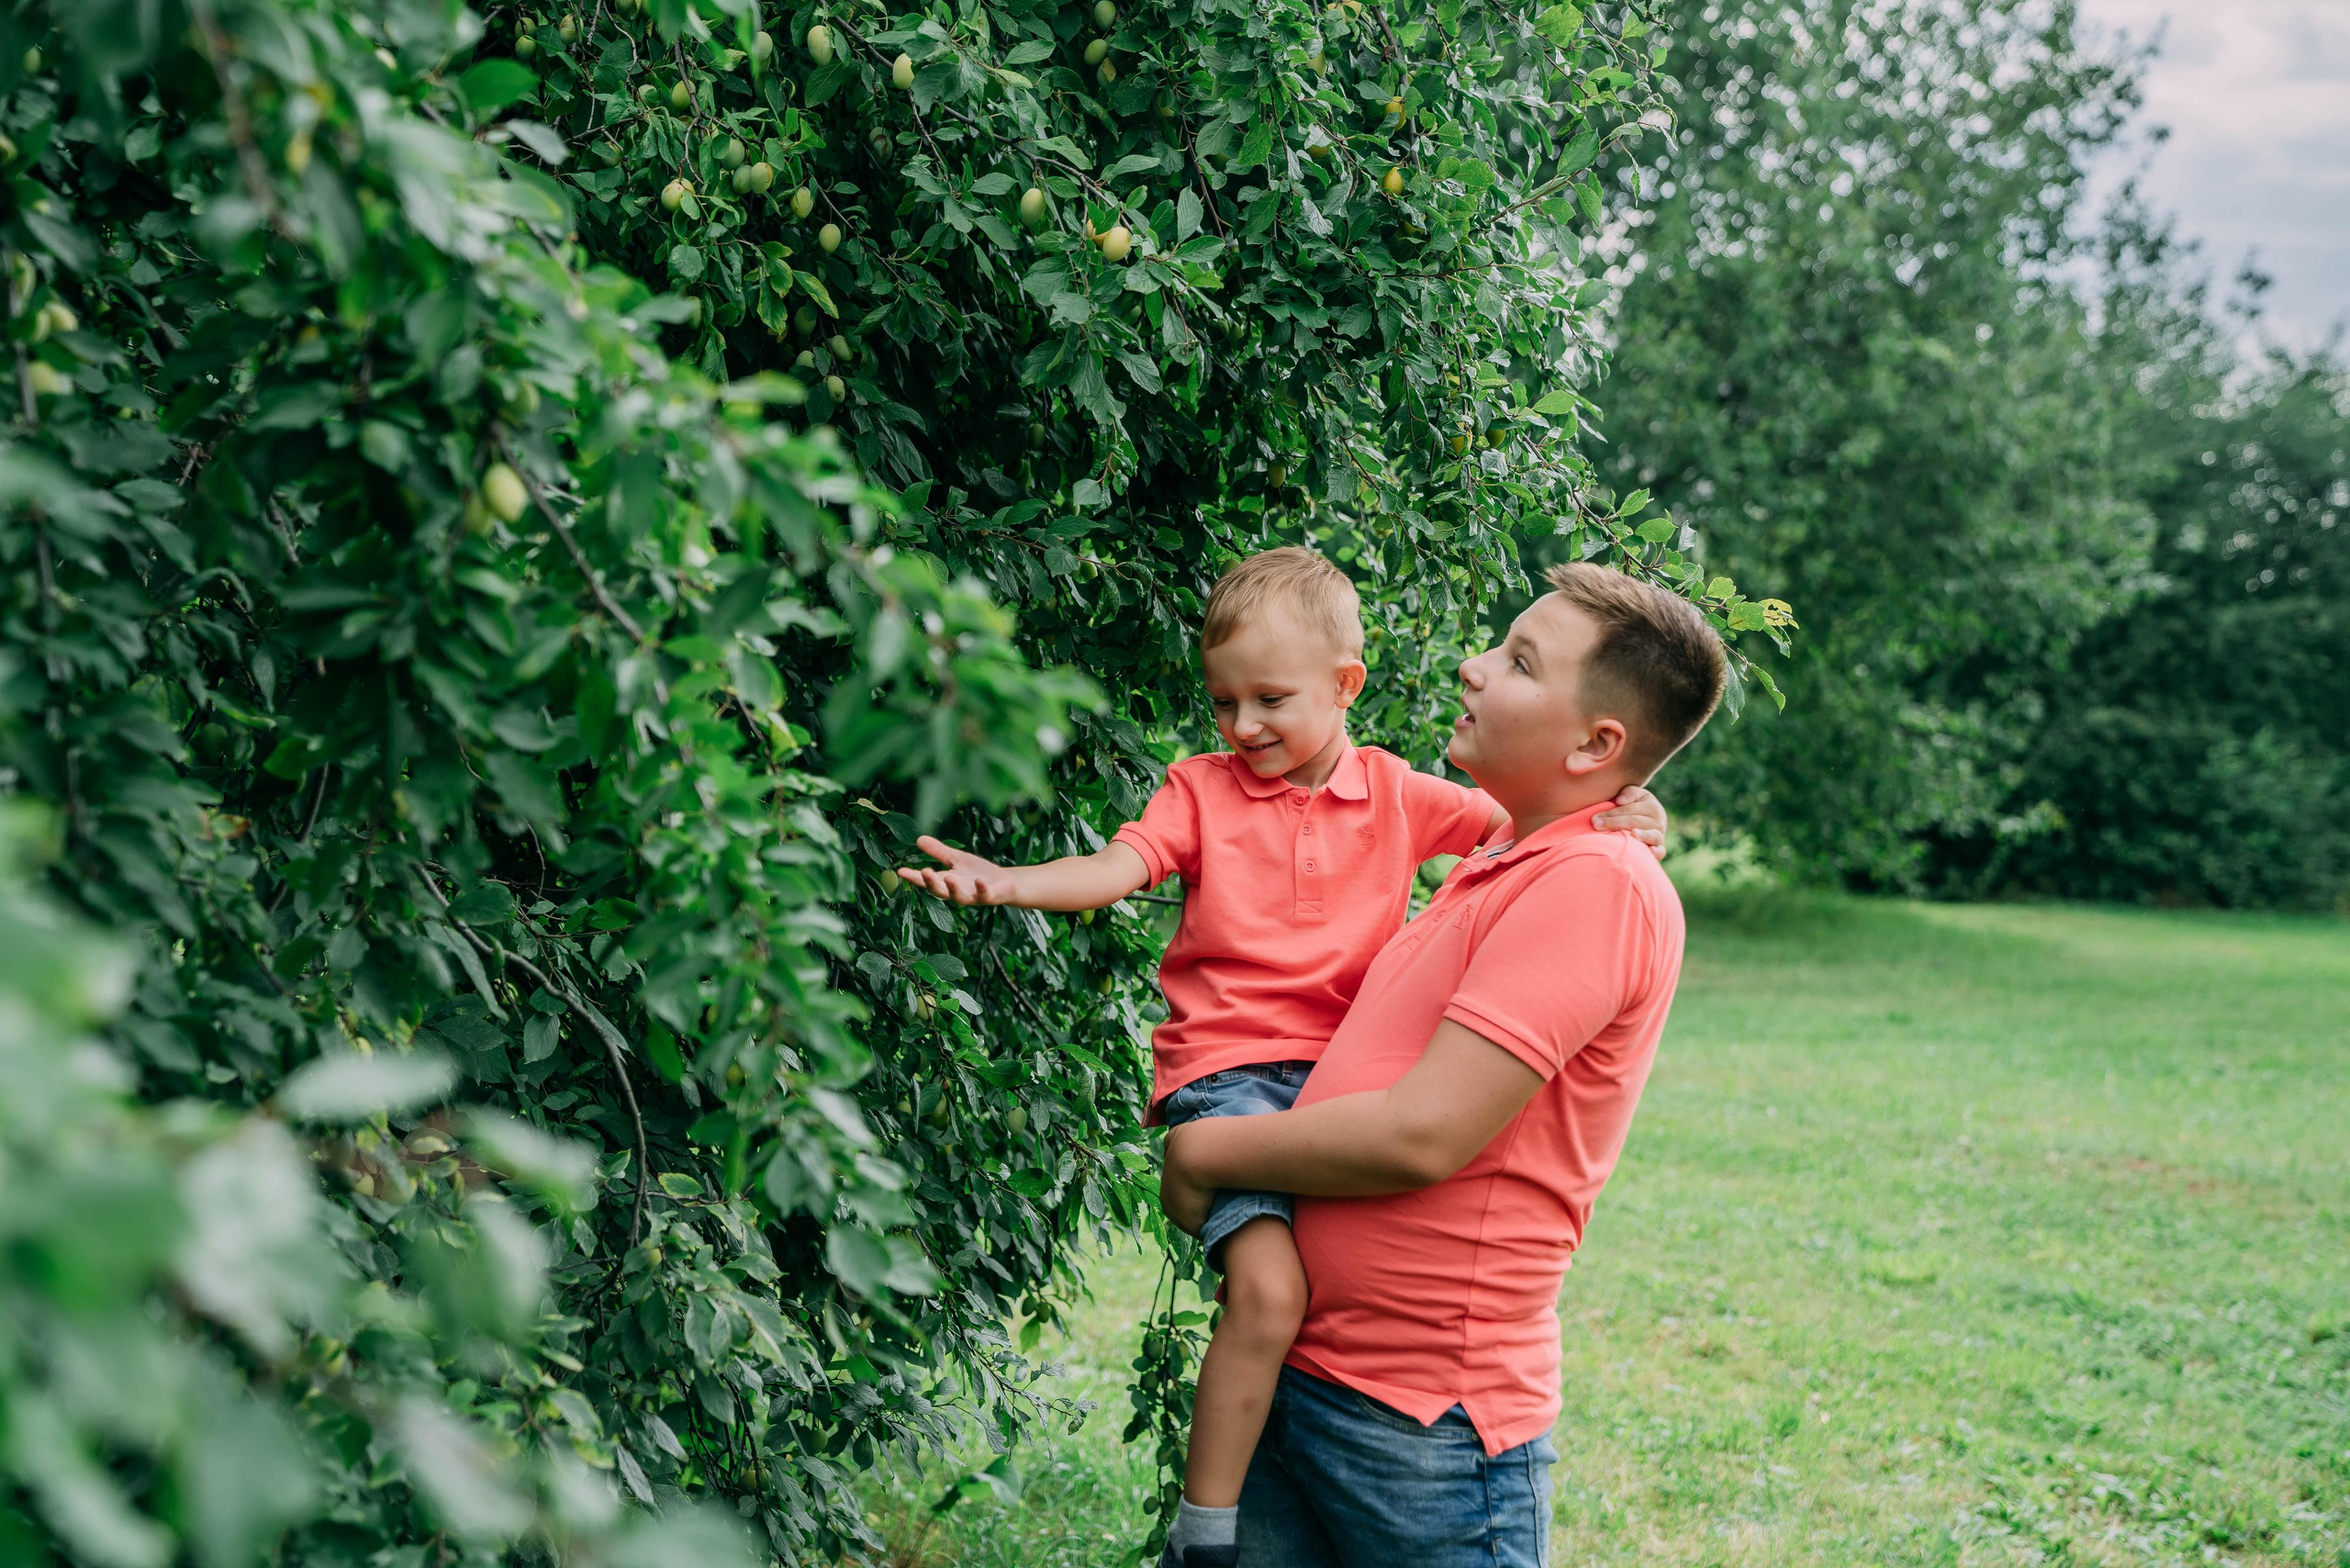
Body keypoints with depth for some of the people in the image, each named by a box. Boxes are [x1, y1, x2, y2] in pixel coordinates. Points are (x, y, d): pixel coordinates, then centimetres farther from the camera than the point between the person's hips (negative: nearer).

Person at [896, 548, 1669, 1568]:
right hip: (1228, 1069, -4)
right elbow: (1115, 868, -5)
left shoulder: (1394, 794, 13)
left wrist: (1607, 818, -11)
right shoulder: (1201, 790, 9)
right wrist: (1007, 882, -23)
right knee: (1268, 1288, -24)